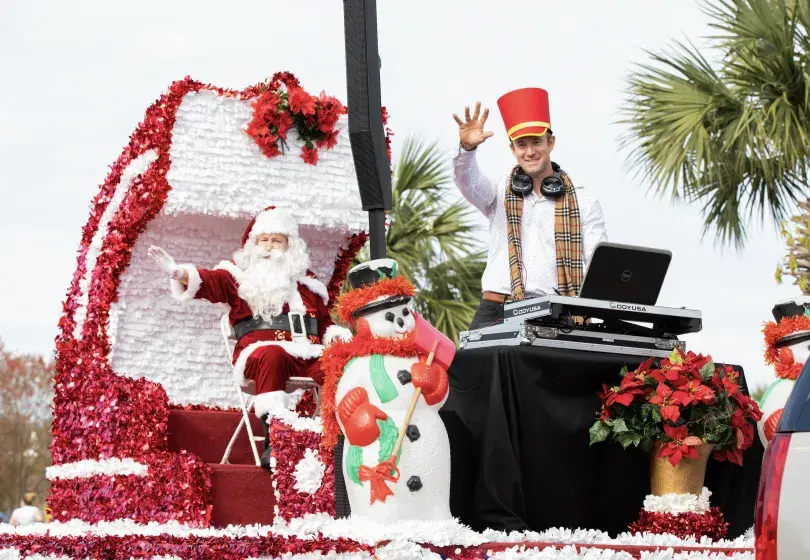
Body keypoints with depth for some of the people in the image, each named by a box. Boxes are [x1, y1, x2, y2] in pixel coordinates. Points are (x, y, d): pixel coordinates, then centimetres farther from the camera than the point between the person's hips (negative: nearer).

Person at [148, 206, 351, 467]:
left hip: (307, 356, 4)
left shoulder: (306, 281, 27)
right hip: (262, 351, -3)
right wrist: (178, 273, -23)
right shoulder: (238, 275, 16)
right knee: (272, 356, -40)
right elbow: (209, 282, -3)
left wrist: (337, 335, 6)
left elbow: (324, 322, 29)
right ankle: (273, 441, -45)